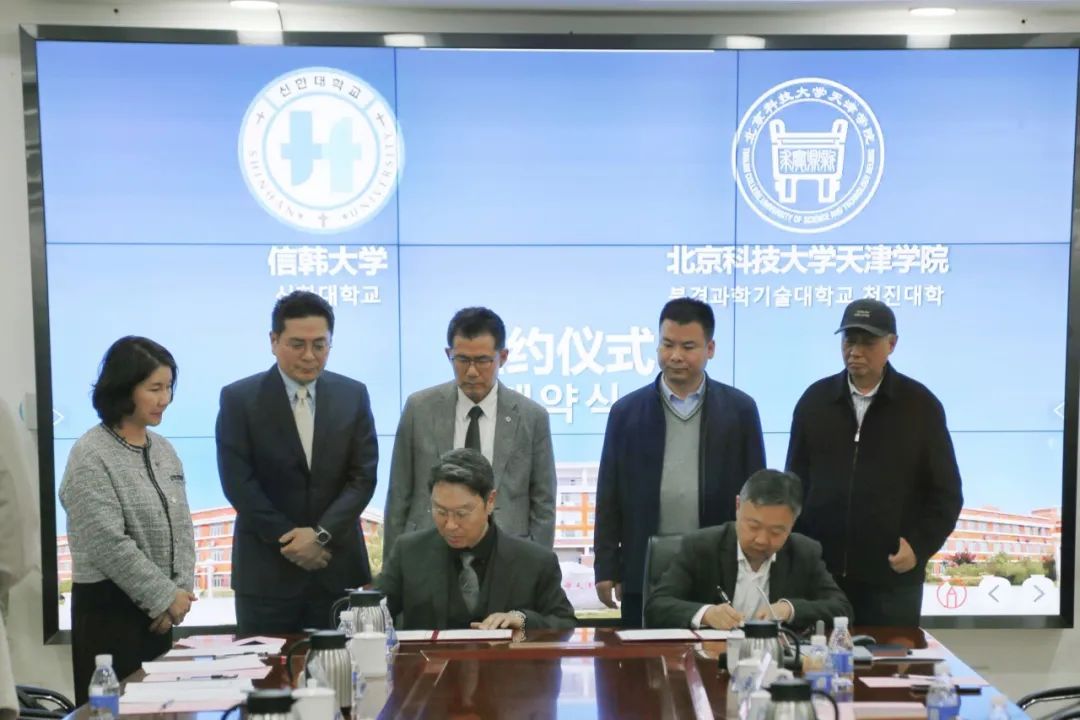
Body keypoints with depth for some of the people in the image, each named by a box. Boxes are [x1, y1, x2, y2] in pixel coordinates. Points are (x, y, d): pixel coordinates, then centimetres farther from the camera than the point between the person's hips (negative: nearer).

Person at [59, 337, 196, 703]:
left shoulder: (163, 449, 8)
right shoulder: (90, 456, -13)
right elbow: (108, 545, -18)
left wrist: (181, 591, -4)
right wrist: (166, 596, -13)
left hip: (159, 609, 6)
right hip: (110, 608, -6)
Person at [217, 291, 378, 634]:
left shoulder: (353, 395, 4)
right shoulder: (239, 398, -3)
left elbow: (363, 476, 0)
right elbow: (238, 483, -8)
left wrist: (321, 534, -12)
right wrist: (289, 540, -11)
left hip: (337, 566, 2)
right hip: (266, 569, -2)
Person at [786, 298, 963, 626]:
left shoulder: (920, 404, 0)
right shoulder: (815, 400, 5)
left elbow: (946, 492, 2)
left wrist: (920, 547, -8)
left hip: (893, 577, -2)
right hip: (818, 572, 2)